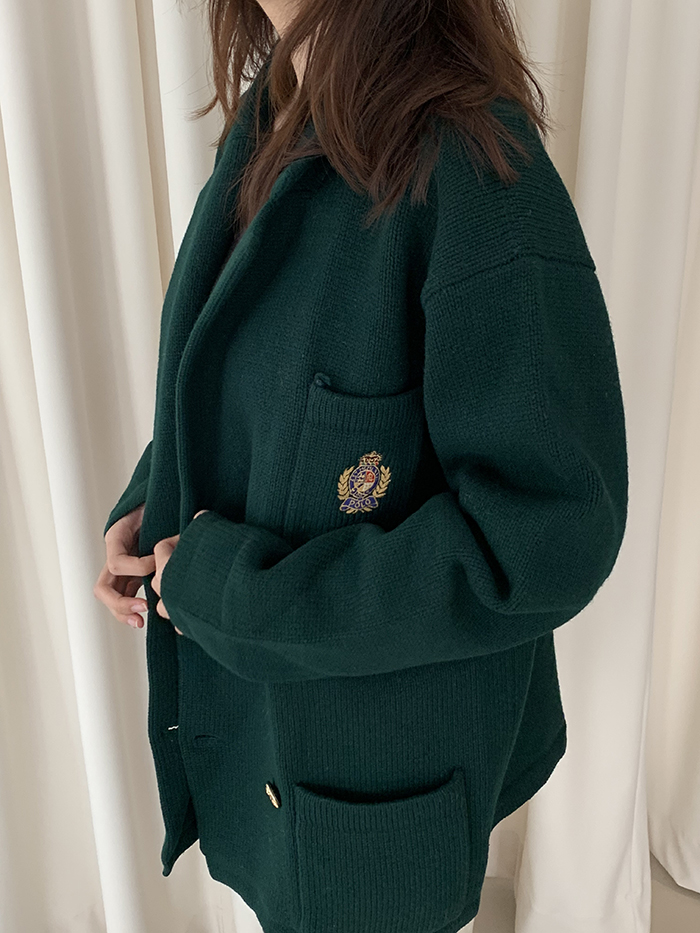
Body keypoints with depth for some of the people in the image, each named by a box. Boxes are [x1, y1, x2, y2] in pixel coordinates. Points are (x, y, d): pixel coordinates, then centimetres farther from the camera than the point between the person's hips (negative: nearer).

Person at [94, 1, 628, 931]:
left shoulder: (479, 170, -28)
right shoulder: (266, 121, -2)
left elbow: (547, 538, -28)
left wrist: (236, 592, -23)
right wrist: (145, 506, -4)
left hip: (384, 742, -6)